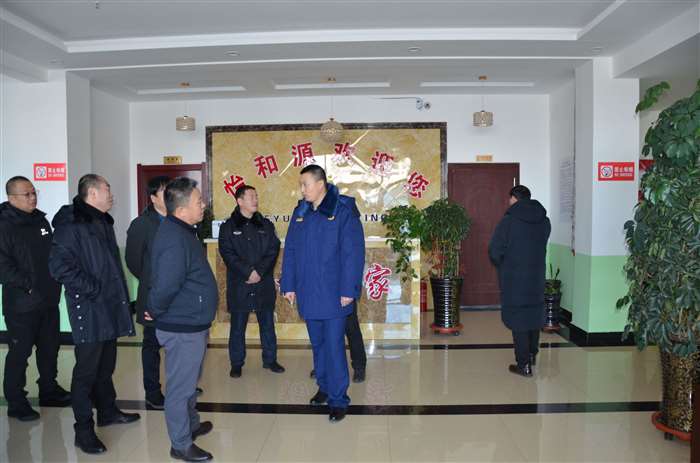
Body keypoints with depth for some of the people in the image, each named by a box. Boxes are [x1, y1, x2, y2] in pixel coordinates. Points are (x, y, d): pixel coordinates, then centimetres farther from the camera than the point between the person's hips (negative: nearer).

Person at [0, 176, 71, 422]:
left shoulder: (41, 220, 10)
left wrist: (55, 281, 10)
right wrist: (27, 284, -19)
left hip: (49, 299, 7)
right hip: (21, 303, -7)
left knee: (49, 347, 17)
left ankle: (49, 390, 33)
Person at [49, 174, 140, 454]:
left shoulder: (103, 222, 14)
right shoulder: (71, 224, -14)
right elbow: (60, 266, -22)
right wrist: (94, 289, -19)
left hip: (109, 308, 8)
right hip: (89, 311, -8)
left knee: (106, 365, 19)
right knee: (87, 370, 1)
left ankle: (107, 411, 35)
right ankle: (83, 430, 12)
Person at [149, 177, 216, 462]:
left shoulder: (181, 230, 8)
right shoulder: (175, 240, -25)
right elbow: (166, 287, -29)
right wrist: (155, 312, -10)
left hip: (192, 324, 10)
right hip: (182, 328, -10)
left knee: (189, 381, 25)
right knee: (181, 386, 6)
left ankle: (191, 425, 43)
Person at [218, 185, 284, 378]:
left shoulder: (266, 225, 8)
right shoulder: (228, 226, 1)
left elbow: (273, 250, 0)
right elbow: (227, 254, -8)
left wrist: (259, 271, -13)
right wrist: (248, 272, -17)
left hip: (264, 284, 2)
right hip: (239, 285, -2)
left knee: (267, 324, 11)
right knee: (238, 326, 6)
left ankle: (270, 359, 25)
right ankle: (236, 363, 19)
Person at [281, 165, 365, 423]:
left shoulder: (343, 211, -11)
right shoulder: (300, 212, 7)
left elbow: (353, 253, -13)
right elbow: (290, 250, 9)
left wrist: (348, 290, -16)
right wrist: (288, 285, 6)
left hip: (333, 293, -5)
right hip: (308, 293, 5)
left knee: (334, 345, -1)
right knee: (317, 343, 16)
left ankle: (338, 399, 11)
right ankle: (324, 387, 33)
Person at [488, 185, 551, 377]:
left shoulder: (509, 221, -14)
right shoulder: (544, 221, 3)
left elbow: (495, 251, -14)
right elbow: (541, 247, 7)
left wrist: (502, 266, 5)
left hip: (513, 279, -5)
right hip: (537, 278, 5)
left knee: (518, 318, 2)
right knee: (535, 313, 20)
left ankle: (524, 365, 6)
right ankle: (532, 355, 35)